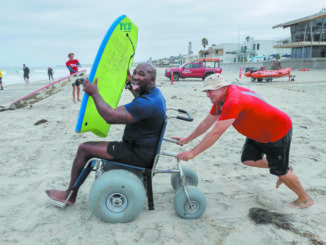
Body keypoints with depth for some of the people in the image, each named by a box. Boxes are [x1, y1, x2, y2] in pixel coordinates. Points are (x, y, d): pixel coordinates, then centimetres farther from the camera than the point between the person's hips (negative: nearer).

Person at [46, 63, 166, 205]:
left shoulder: (147, 103, -27)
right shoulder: (155, 93, 7)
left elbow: (110, 116, -29)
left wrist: (94, 93, -19)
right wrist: (131, 84, 35)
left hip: (139, 155, -11)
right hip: (146, 151, 11)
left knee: (84, 149, -5)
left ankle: (69, 196, 14)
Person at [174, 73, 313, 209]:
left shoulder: (233, 101, -35)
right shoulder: (220, 99, -4)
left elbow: (216, 133, -39)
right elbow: (206, 123, 4)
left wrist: (193, 152, -35)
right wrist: (187, 140, 6)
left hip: (279, 131, -9)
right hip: (259, 133, 9)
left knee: (280, 171, 2)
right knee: (248, 160, 5)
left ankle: (305, 199, 27)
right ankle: (284, 169, 27)